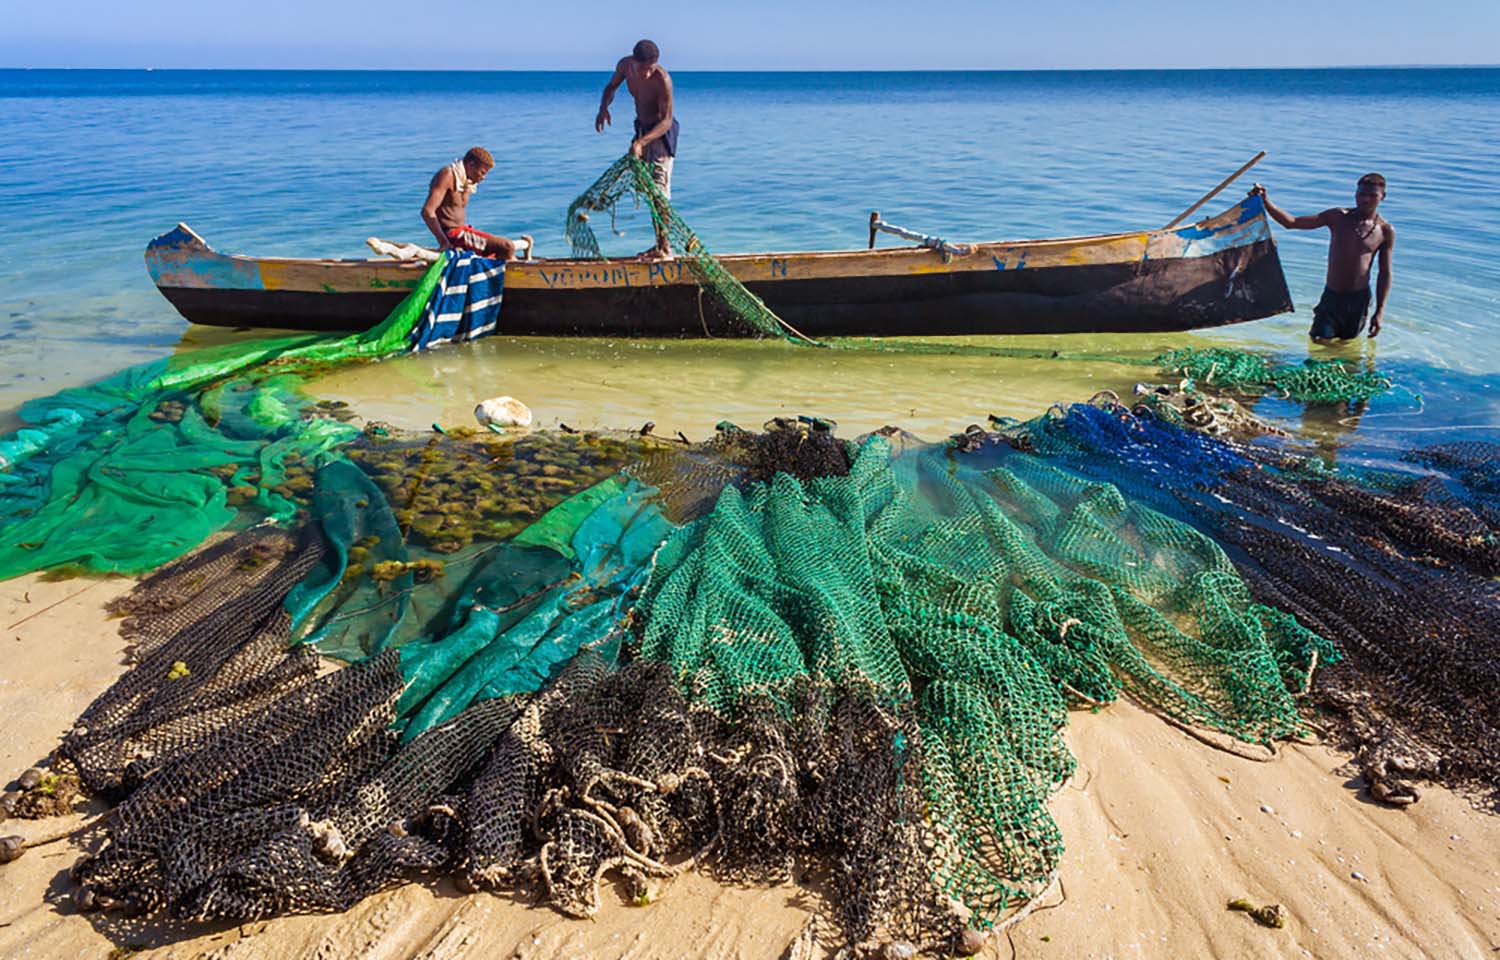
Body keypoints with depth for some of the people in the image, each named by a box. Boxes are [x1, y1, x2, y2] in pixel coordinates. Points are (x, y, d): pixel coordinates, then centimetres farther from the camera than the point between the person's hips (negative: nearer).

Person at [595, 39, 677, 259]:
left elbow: (666, 120, -28)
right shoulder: (625, 65, -9)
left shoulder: (662, 79, -28)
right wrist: (603, 107, -12)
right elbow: (611, 87, 10)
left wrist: (641, 142, -40)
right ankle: (659, 245, 19)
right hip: (642, 128, 8)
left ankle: (665, 248, -11)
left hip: (661, 131, -7)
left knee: (659, 189, -14)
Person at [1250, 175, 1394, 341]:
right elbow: (1291, 222, -8)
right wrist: (1266, 201, -20)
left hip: (1359, 298, 0)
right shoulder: (1338, 217, -2)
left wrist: (1380, 311, -4)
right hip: (1332, 295, 0)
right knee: (1319, 341, -6)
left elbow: (1385, 274, 2)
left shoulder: (1386, 231, -2)